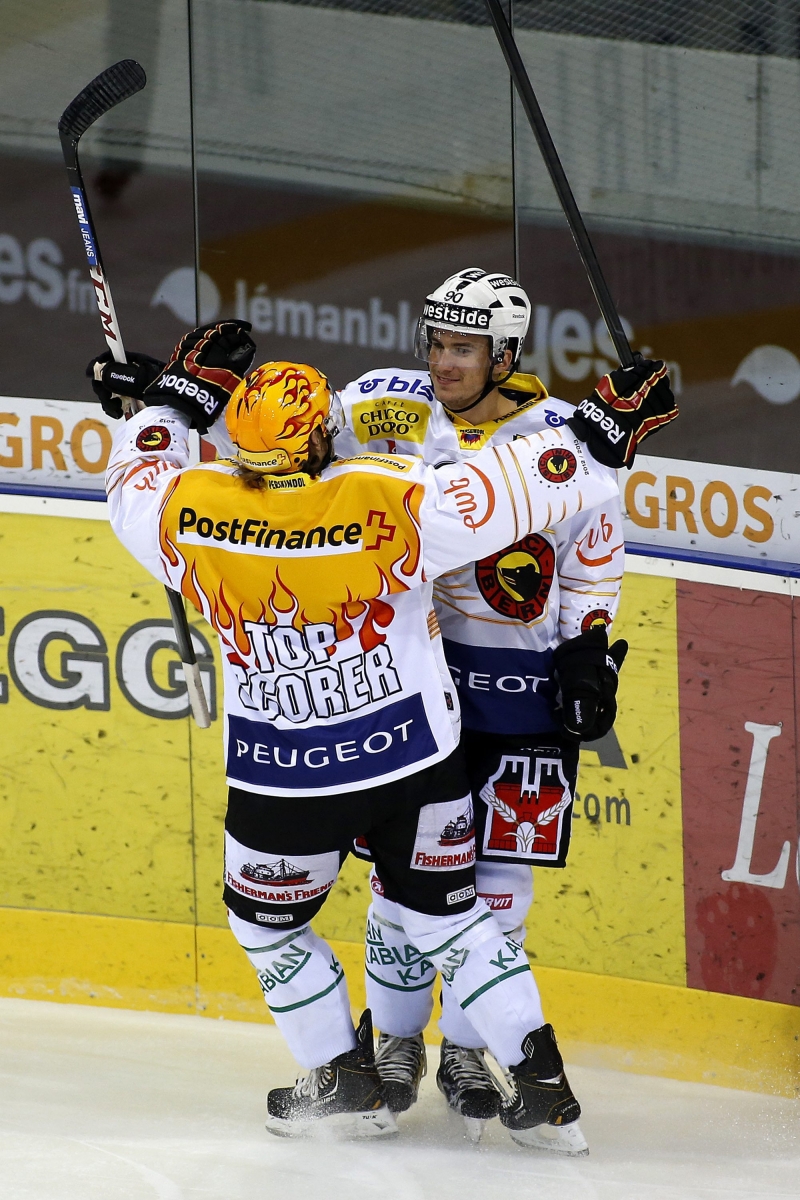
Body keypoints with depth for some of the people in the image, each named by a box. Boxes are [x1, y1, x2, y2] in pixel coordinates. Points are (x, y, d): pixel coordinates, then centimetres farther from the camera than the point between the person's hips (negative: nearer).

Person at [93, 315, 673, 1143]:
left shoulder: (191, 511, -15)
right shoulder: (390, 501, -21)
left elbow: (135, 483, 8)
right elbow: (525, 486, -19)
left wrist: (177, 396, 18)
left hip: (282, 781, -1)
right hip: (413, 760, 1)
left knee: (267, 920, 24)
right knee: (444, 911, 16)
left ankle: (344, 1079, 26)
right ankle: (539, 1078, 12)